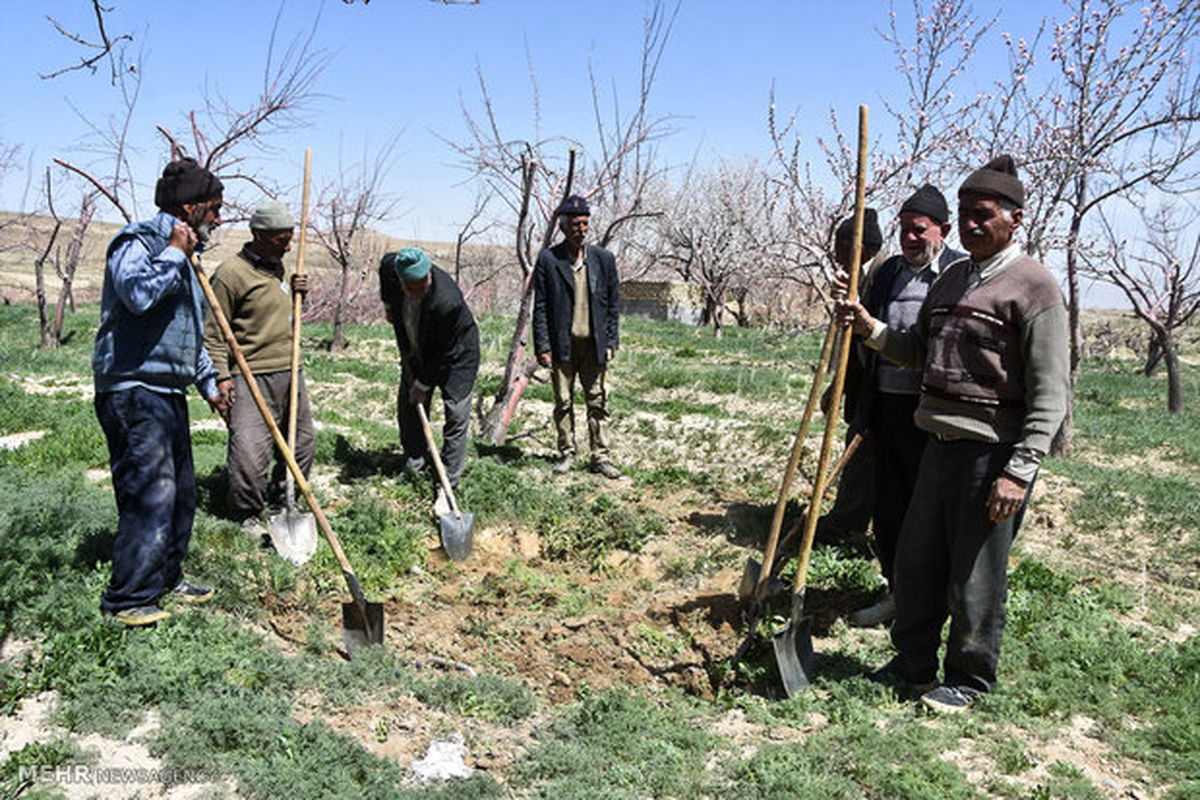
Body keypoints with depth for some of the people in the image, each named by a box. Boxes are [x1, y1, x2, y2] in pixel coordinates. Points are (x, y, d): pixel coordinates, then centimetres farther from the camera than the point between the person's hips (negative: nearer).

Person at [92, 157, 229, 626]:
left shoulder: (182, 254, 20)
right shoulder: (137, 242, -9)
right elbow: (138, 294, -31)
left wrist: (209, 385, 26)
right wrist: (174, 252, -18)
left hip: (170, 392, 10)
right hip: (133, 390, -10)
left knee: (181, 492, 13)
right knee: (151, 494, -11)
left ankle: (166, 579, 27)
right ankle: (126, 598, 0)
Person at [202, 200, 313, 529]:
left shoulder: (277, 267, 15)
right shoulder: (231, 273, -10)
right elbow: (213, 332, -9)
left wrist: (296, 292, 9)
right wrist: (221, 376, -15)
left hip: (290, 373, 8)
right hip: (252, 378, -8)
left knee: (302, 443, 12)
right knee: (249, 450, -9)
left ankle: (282, 502, 30)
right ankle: (247, 515, 8)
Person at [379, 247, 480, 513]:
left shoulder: (448, 302, -40)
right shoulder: (390, 266, -23)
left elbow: (443, 353, -27)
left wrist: (423, 384, -16)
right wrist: (388, 305, 14)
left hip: (456, 354, -6)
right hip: (416, 353, 6)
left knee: (456, 416, -9)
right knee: (408, 408, 11)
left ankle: (447, 488, -4)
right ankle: (413, 466, 31)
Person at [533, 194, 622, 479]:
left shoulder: (603, 258, 6)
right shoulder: (548, 259, -1)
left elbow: (613, 303, 10)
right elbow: (540, 306, -1)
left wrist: (610, 342, 3)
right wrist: (542, 346, -6)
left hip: (594, 343, 2)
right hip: (562, 343, -1)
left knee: (597, 402, 4)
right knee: (563, 402, 6)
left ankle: (600, 456, 11)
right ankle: (567, 453, 19)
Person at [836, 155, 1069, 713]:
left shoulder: (1031, 286, -9)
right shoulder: (951, 280, 15)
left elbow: (1049, 393, -13)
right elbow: (919, 354, 22)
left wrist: (1019, 471, -19)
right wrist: (870, 329, 4)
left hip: (992, 454, -7)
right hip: (940, 445, 7)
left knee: (975, 576, 3)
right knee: (916, 562, 14)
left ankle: (969, 679, 23)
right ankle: (913, 662, 31)